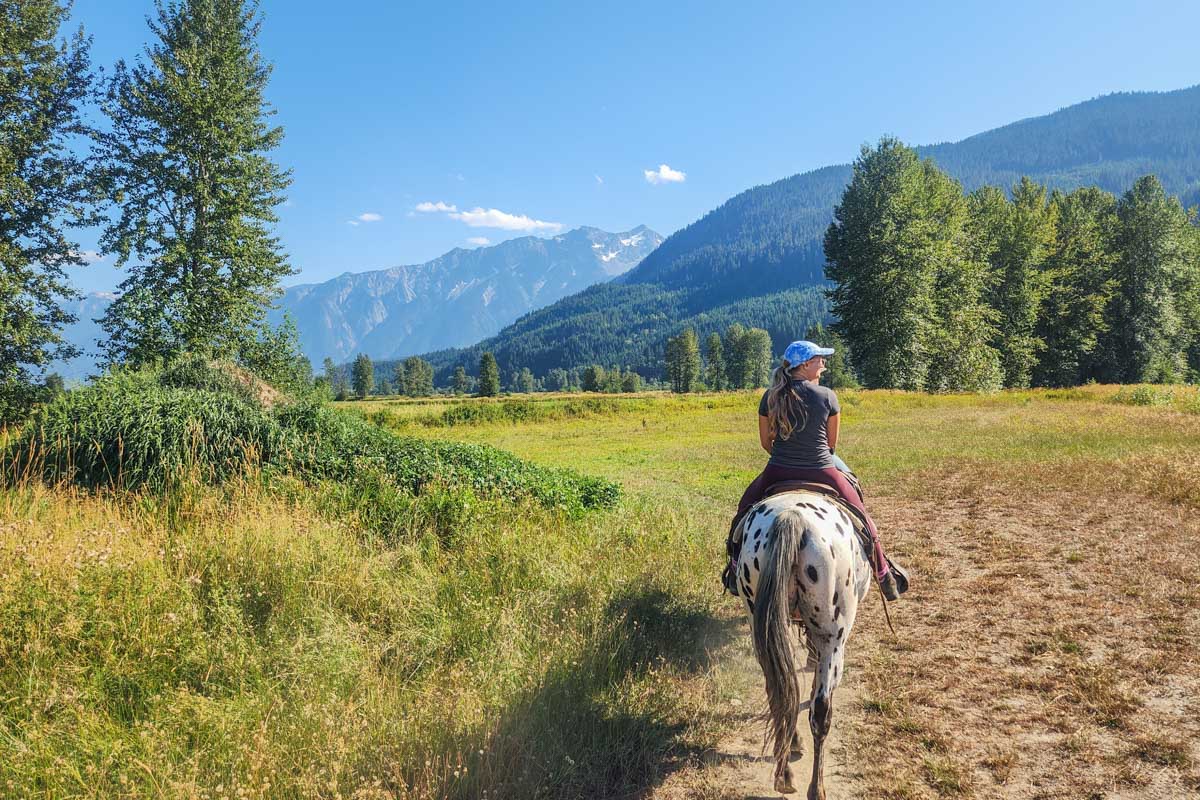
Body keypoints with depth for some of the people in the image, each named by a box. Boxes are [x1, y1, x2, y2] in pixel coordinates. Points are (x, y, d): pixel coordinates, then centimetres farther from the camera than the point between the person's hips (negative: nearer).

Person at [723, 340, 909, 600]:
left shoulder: (770, 397, -3)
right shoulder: (827, 396, -9)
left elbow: (765, 442, 4)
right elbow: (832, 442, 1)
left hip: (778, 471, 2)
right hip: (821, 471, -2)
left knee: (745, 509, 26)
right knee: (860, 515, 20)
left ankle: (737, 569, 27)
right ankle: (884, 573, 27)